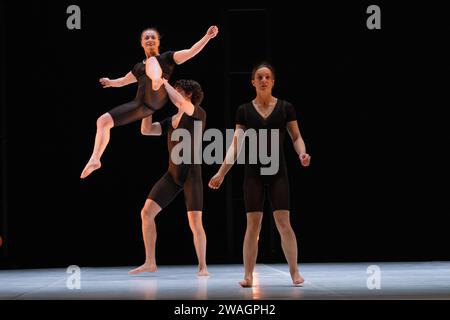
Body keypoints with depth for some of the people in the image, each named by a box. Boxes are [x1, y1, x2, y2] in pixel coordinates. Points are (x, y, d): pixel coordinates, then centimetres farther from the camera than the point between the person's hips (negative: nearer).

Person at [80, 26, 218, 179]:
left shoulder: (167, 57, 16)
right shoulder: (139, 66, 31)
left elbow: (190, 52, 2)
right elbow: (124, 81, 49)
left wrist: (207, 36, -7)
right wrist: (111, 82, 35)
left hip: (157, 100, -6)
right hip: (141, 104, 6)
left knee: (151, 61, -25)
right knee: (103, 121, -2)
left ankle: (157, 82, -61)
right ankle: (95, 160, -5)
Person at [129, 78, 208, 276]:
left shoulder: (199, 114, -3)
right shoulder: (170, 122, 18)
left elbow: (180, 102, -23)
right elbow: (146, 130, 7)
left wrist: (164, 82, -9)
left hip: (192, 174, -6)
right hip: (173, 174, 6)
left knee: (195, 224, -15)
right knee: (146, 213, -5)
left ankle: (202, 267, 1)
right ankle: (150, 263, 1)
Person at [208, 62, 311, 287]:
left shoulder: (285, 108, 3)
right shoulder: (244, 111, 4)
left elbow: (296, 137, 8)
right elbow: (236, 145, 5)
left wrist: (302, 153, -14)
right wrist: (221, 173, -1)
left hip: (277, 172, -1)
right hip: (253, 173, 1)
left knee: (283, 222, -6)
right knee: (253, 224, -3)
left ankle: (294, 272, -2)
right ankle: (248, 275, 0)